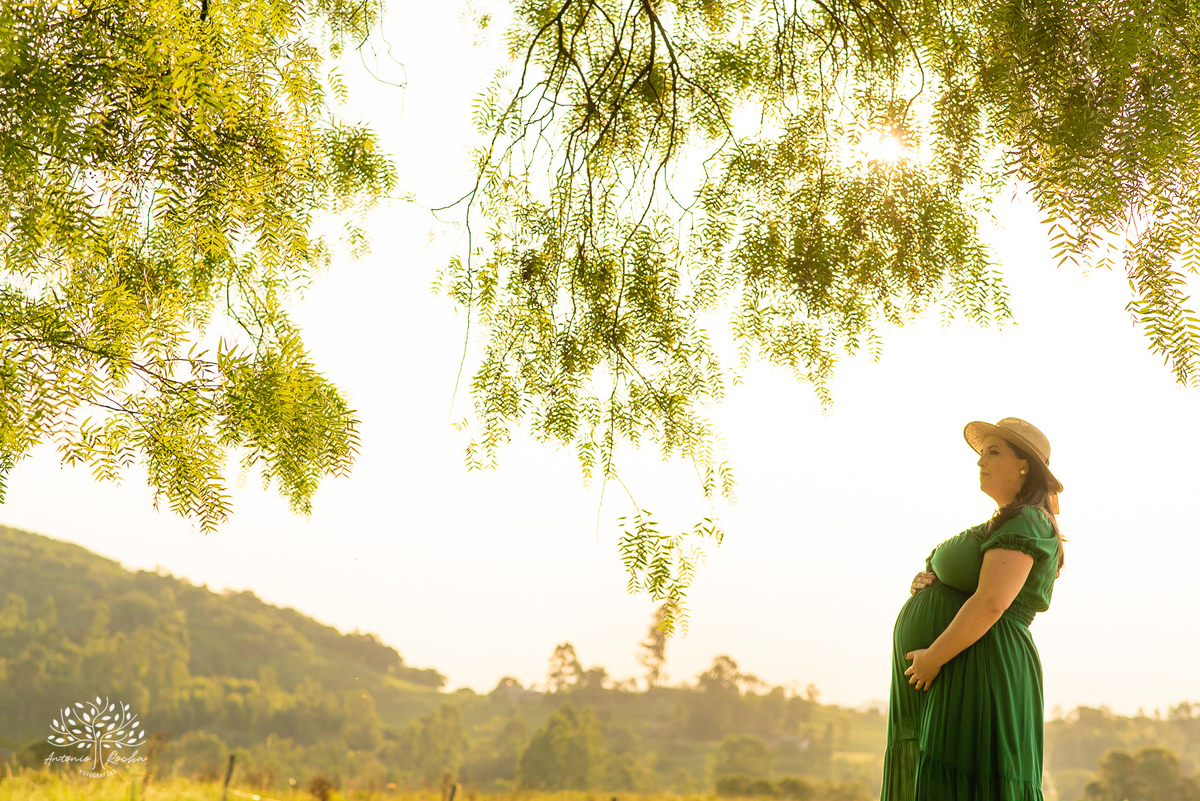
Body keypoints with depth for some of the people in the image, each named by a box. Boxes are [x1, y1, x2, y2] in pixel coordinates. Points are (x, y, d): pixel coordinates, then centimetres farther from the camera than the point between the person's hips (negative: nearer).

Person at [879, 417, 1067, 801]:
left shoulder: (1026, 522, -10)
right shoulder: (1000, 527, 22)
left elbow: (990, 603, -22)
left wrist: (933, 657, -18)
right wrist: (927, 584, 5)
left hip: (977, 681, -10)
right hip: (948, 686, 10)